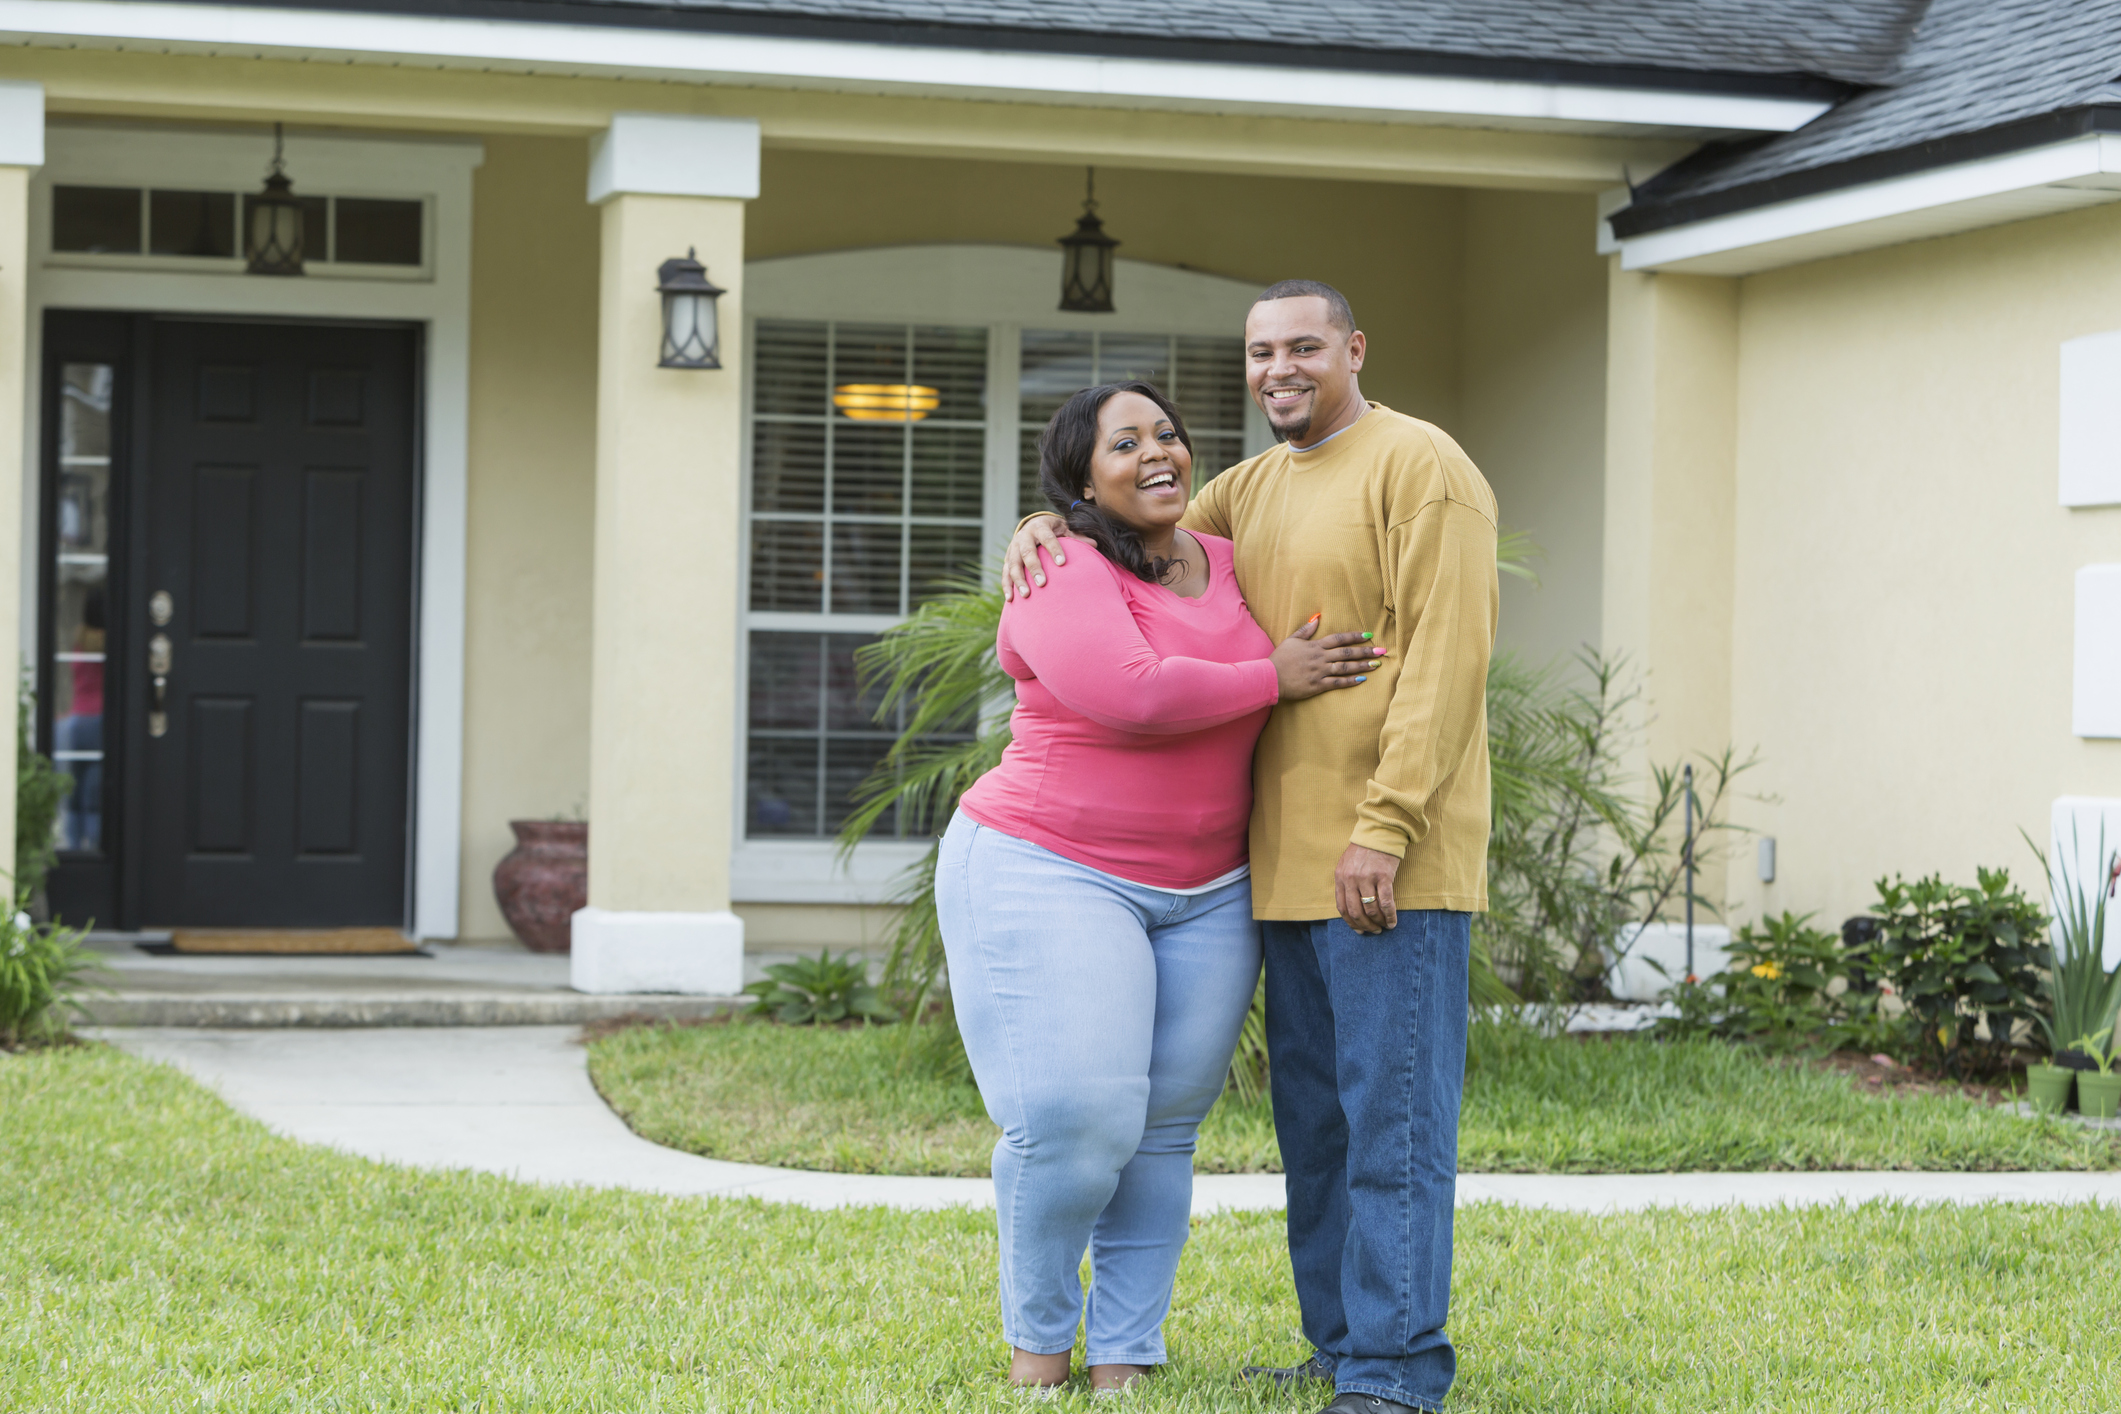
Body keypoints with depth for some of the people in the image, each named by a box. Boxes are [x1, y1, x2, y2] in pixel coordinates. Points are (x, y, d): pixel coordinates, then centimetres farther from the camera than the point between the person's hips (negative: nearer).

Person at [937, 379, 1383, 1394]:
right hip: (1049, 878, -6)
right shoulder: (1062, 575, -11)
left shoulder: (1227, 566, 8)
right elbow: (1129, 693, -26)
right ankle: (1037, 1333, 10)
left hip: (1204, 894, 6)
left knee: (1162, 1129, 4)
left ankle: (1123, 1357, 13)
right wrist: (1272, 681, -16)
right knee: (1072, 1122, -13)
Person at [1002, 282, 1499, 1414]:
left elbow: (1443, 656, -14)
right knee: (1313, 1115, 12)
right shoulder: (1252, 487, 18)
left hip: (1389, 862, -8)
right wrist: (1045, 530, 7)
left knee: (1392, 1109, -8)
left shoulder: (1418, 467, -7)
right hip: (1291, 856, 8)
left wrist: (1385, 829, -21)